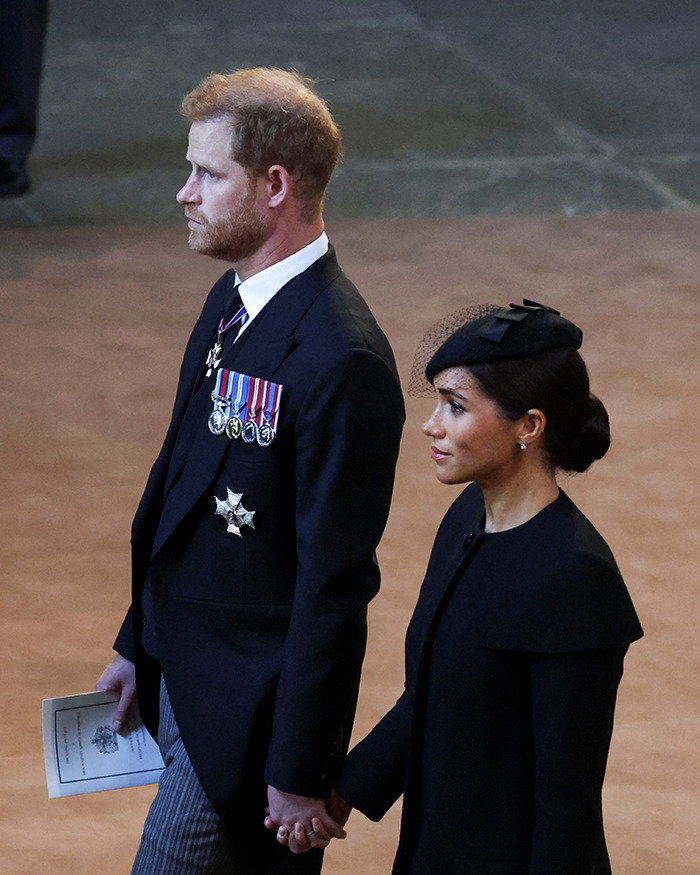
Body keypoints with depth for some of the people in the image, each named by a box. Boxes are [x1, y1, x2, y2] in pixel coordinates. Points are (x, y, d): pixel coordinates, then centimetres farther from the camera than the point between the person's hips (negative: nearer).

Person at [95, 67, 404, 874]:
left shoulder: (341, 361, -25)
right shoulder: (233, 300, 6)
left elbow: (336, 583, -22)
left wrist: (301, 771, -19)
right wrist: (138, 644, 19)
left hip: (248, 713, -9)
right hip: (184, 677, 9)